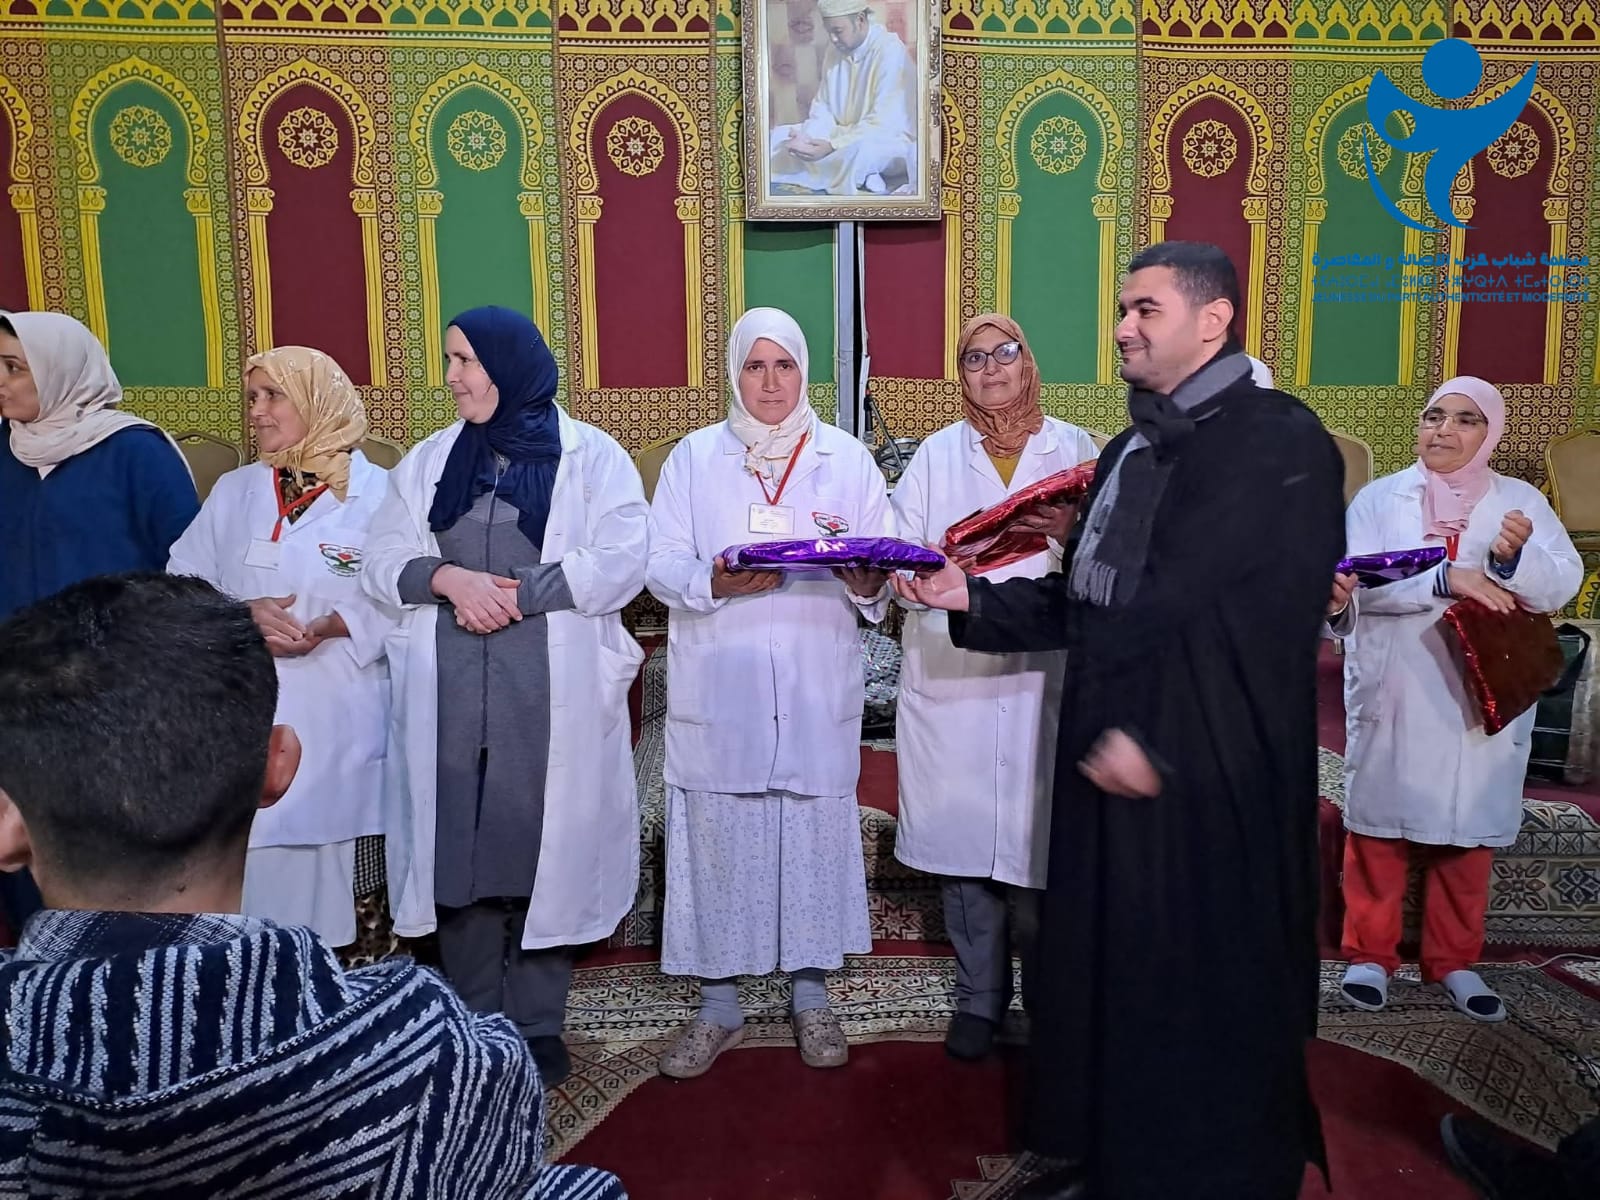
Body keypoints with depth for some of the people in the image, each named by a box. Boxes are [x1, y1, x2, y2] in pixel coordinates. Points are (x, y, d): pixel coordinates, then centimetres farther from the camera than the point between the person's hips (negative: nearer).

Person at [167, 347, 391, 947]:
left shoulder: (378, 492, -1)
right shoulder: (232, 491, 13)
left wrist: (334, 626, -21)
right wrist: (241, 614, -11)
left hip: (338, 718, -3)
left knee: (321, 847, 0)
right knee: (249, 850, 2)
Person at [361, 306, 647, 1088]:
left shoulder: (591, 456, 2)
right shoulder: (429, 460, 13)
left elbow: (620, 564, -8)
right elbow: (381, 562, 8)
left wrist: (518, 594, -14)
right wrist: (448, 578, -11)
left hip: (554, 693, -3)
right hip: (449, 695, 3)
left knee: (545, 851, 3)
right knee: (459, 850, 6)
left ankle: (538, 1026, 19)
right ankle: (475, 1031, 22)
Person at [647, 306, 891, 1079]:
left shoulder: (847, 458, 10)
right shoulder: (693, 458, 8)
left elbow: (885, 566, 5)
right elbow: (658, 562, 0)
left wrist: (868, 583, -18)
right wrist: (712, 581, -19)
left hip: (818, 689, 1)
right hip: (718, 689, 0)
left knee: (816, 834, 6)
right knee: (718, 838, 3)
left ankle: (810, 996, 25)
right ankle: (719, 1005, 21)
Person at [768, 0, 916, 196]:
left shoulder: (890, 52, -19)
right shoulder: (835, 54, 5)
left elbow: (883, 124, -26)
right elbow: (822, 110, 5)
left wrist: (832, 146, -33)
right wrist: (806, 138, -18)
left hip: (891, 141, -9)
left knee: (858, 150, -43)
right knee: (778, 137, -3)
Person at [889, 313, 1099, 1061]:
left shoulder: (1074, 447, 8)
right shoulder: (937, 453, 12)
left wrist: (1070, 535, -17)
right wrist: (948, 553, -15)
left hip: (1045, 675, -1)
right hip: (952, 673, 1)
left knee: (1039, 834, -1)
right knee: (963, 832, 5)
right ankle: (978, 996, 21)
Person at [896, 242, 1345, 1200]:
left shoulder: (1281, 441, -11)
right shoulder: (1131, 451, 14)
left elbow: (1271, 624, -18)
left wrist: (1154, 741, -19)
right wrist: (974, 599, 1)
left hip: (1211, 774, -7)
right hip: (1112, 757, 7)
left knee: (1204, 992, 8)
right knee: (1103, 968, 16)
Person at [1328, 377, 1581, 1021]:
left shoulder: (1521, 501, 5)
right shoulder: (1379, 498, 1)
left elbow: (1563, 584, -6)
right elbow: (1360, 582, -13)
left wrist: (1515, 557, -26)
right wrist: (1445, 578, -27)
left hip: (1481, 695, 2)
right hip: (1391, 693, -1)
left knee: (1469, 829, 10)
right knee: (1379, 823, 5)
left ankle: (1455, 959, 26)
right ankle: (1370, 953, 19)